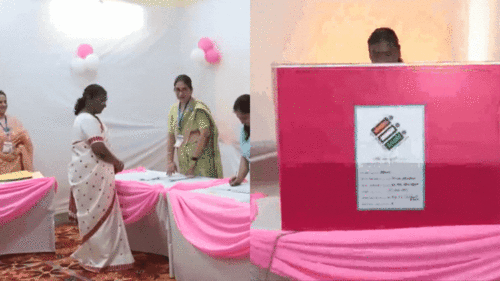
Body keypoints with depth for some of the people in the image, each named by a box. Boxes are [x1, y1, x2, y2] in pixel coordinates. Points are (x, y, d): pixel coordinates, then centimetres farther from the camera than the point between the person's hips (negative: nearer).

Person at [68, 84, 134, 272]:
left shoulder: (86, 118, 19)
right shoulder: (88, 119, -14)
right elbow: (98, 147, -22)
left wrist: (112, 163, 12)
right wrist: (116, 162, -8)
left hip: (89, 173, 10)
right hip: (91, 174, -10)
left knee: (93, 215, 13)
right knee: (99, 214, -4)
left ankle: (93, 255, 21)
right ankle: (99, 257, 3)